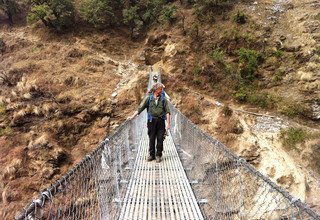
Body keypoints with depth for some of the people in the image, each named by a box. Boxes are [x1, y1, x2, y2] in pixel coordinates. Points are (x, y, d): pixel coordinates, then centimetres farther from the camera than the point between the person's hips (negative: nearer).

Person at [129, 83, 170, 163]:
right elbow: (140, 108, 1)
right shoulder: (148, 98, 3)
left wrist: (168, 123, -7)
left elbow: (167, 112, 0)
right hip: (151, 120, 0)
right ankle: (151, 155, 19)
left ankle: (158, 155, 15)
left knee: (160, 139, 2)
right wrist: (132, 116, -5)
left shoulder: (163, 99, 5)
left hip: (161, 120, 0)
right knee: (151, 138, 6)